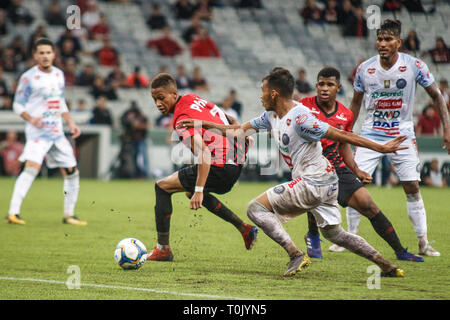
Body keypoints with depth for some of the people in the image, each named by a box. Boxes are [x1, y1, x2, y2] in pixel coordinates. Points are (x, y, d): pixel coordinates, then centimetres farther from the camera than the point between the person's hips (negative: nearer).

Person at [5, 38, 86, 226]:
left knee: (72, 172, 8)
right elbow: (18, 105, -3)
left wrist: (71, 123, 15)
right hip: (37, 132, -7)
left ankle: (69, 215, 21)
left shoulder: (59, 75, 13)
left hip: (57, 133, 7)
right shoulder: (29, 77, -6)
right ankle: (13, 212, -28)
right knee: (32, 167, -25)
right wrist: (31, 118, -20)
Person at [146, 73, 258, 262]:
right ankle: (244, 229, 31)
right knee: (192, 191, 35)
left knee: (162, 187, -3)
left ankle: (163, 249, -3)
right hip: (237, 161, 10)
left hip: (221, 168, -10)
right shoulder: (192, 98, 7)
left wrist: (198, 191, -35)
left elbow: (204, 152, -30)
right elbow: (227, 117, 22)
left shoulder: (182, 118, -19)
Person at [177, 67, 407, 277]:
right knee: (333, 233, 17)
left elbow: (341, 135, -18)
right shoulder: (272, 116, 8)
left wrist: (380, 148, -17)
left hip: (313, 181, -10)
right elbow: (240, 130, 18)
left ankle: (296, 254, -14)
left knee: (256, 208, -8)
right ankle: (387, 266, 16)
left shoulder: (300, 118, -20)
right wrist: (202, 124, 17)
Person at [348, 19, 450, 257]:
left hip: (402, 135, -1)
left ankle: (423, 243, 3)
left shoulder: (414, 66, -11)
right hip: (371, 134, 1)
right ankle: (350, 238, 8)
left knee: (412, 188, -6)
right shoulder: (364, 69, -6)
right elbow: (355, 103, 9)